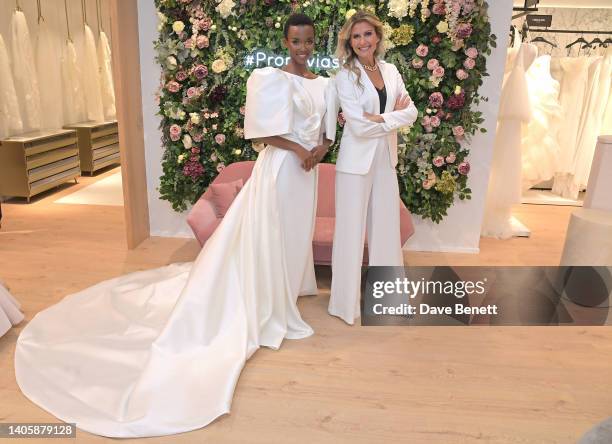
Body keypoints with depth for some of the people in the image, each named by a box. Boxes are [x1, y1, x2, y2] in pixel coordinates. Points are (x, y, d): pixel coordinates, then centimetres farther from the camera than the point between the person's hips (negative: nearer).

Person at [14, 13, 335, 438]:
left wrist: (321, 149, -6)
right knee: (269, 237, -1)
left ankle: (280, 300, 33)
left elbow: (329, 130, 14)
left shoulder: (323, 84, 12)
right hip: (279, 167, -7)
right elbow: (265, 129, -17)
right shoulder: (272, 79, -10)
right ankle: (269, 313, 12)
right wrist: (300, 150, -17)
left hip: (306, 168, 8)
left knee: (295, 235, 15)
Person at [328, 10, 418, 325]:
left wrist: (377, 118, -12)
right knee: (351, 230, 4)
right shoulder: (346, 75, -8)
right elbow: (358, 127, -18)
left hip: (386, 159, 5)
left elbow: (411, 113, 1)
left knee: (386, 227, 13)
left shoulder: (390, 71, 8)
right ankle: (347, 302, 20)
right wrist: (394, 115, -7)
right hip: (357, 161, -5)